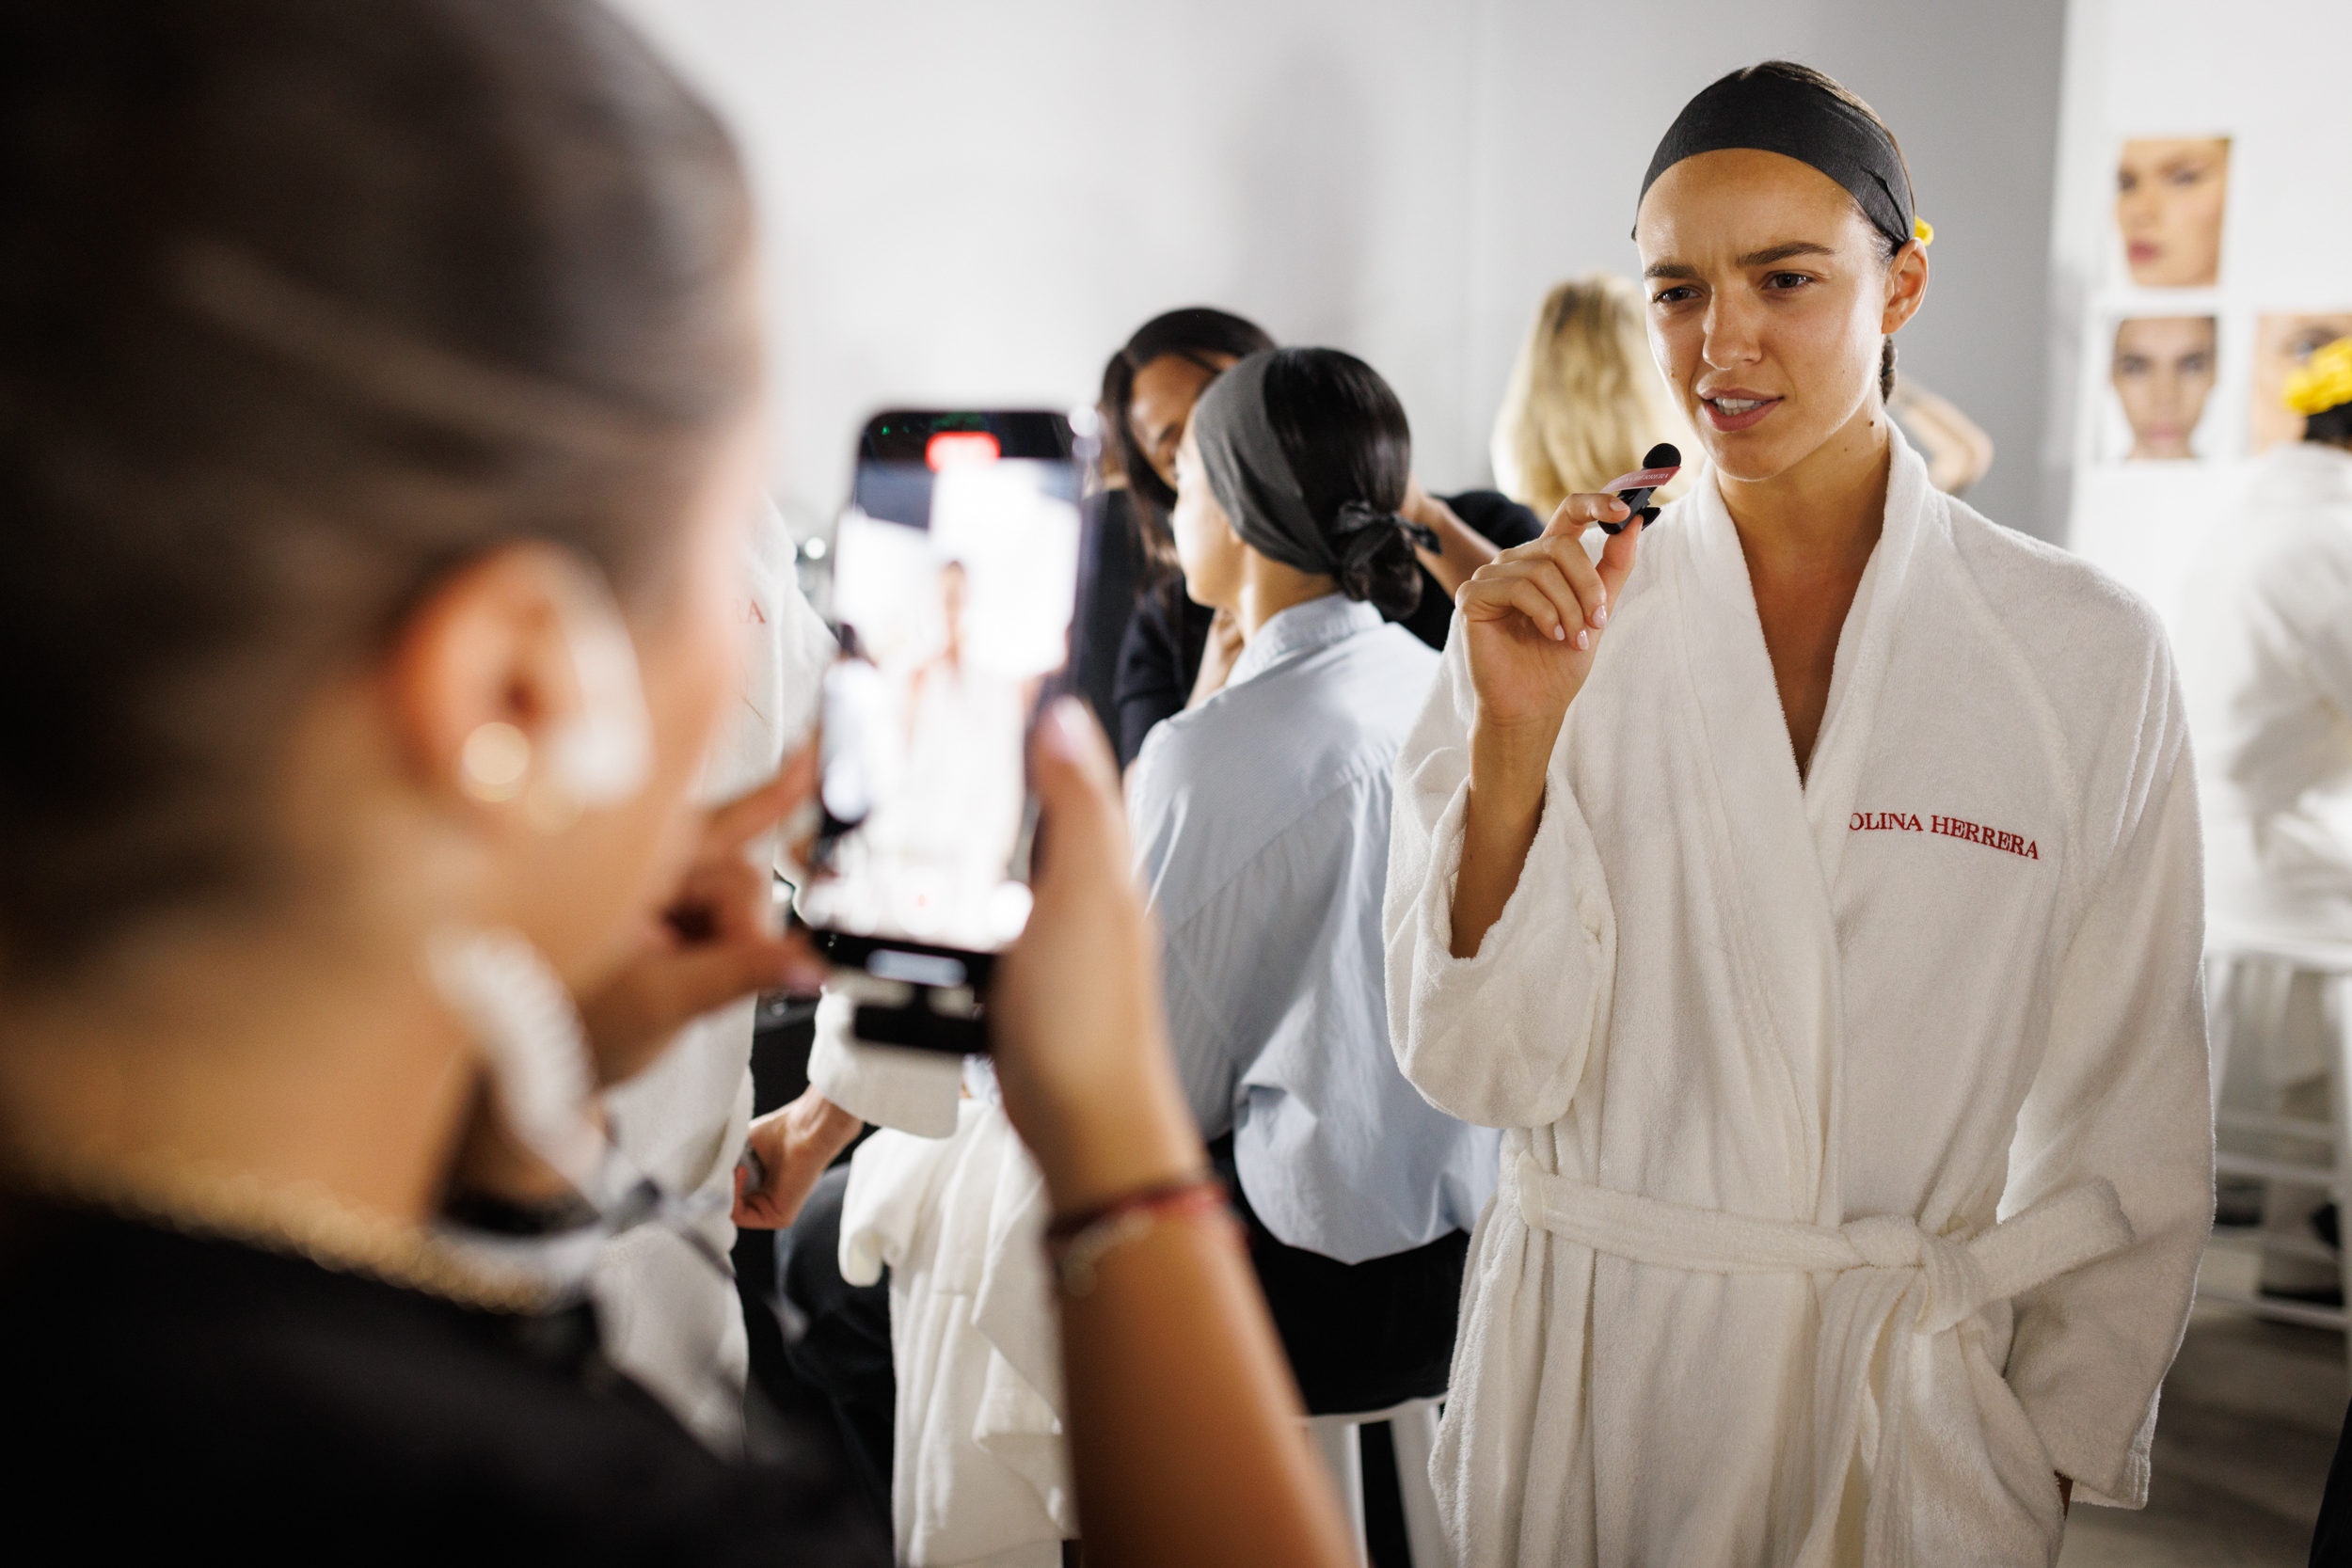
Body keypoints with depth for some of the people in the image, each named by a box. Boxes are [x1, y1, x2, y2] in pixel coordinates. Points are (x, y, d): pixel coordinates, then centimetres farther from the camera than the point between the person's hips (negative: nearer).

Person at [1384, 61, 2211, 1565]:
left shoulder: (2087, 653, -7)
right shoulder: (1550, 614, -6)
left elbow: (2126, 1108, 1)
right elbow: (1483, 1070, -9)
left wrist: (2059, 1439, 3)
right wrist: (1515, 738, -20)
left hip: (1917, 1400, 0)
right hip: (1591, 1372, 1)